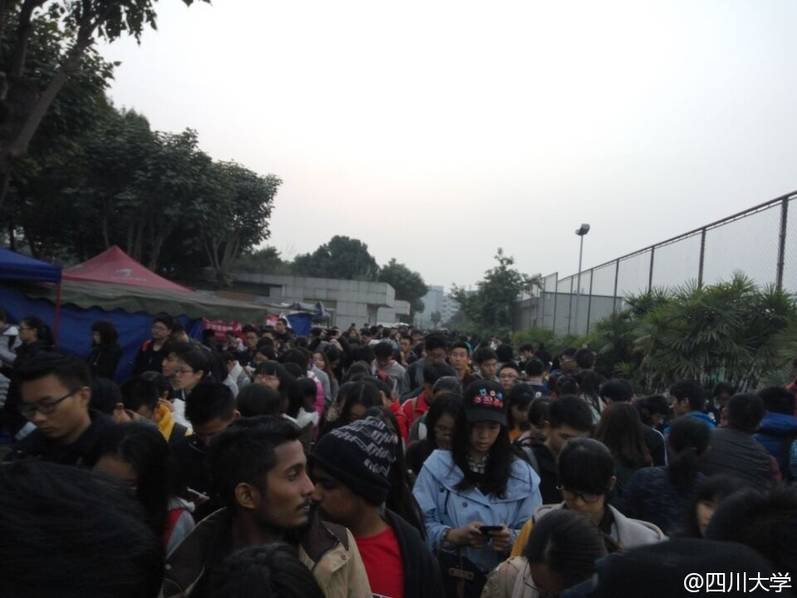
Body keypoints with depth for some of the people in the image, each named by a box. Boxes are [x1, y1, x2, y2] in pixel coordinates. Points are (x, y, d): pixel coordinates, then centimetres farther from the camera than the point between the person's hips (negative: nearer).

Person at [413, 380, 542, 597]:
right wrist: (453, 536, -19)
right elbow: (419, 523, -5)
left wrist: (512, 539, -15)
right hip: (446, 576, -1)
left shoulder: (521, 473, 6)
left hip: (501, 579, 2)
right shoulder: (437, 465, -2)